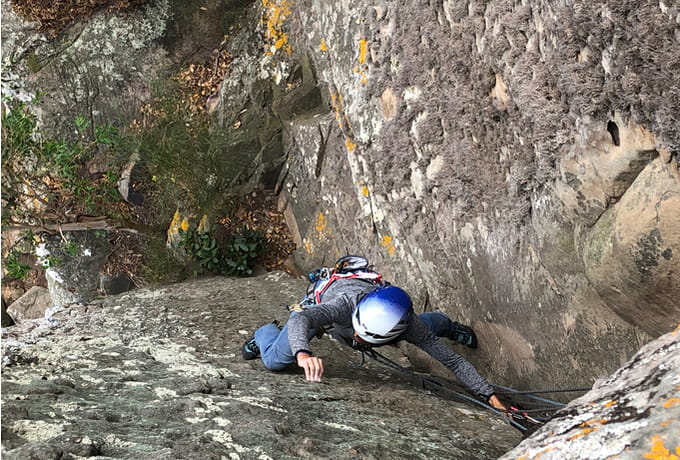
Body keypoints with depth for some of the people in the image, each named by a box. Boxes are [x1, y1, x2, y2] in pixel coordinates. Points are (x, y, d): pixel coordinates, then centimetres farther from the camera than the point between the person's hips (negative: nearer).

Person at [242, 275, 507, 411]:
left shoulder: (408, 326, -41)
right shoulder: (346, 305, -50)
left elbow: (452, 360, -34)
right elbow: (300, 320, -66)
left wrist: (489, 395, -39)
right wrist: (303, 353, -85)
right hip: (325, 300, -2)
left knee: (428, 327, 23)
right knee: (274, 360, -9)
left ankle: (449, 326, 62)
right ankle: (265, 333, 29)